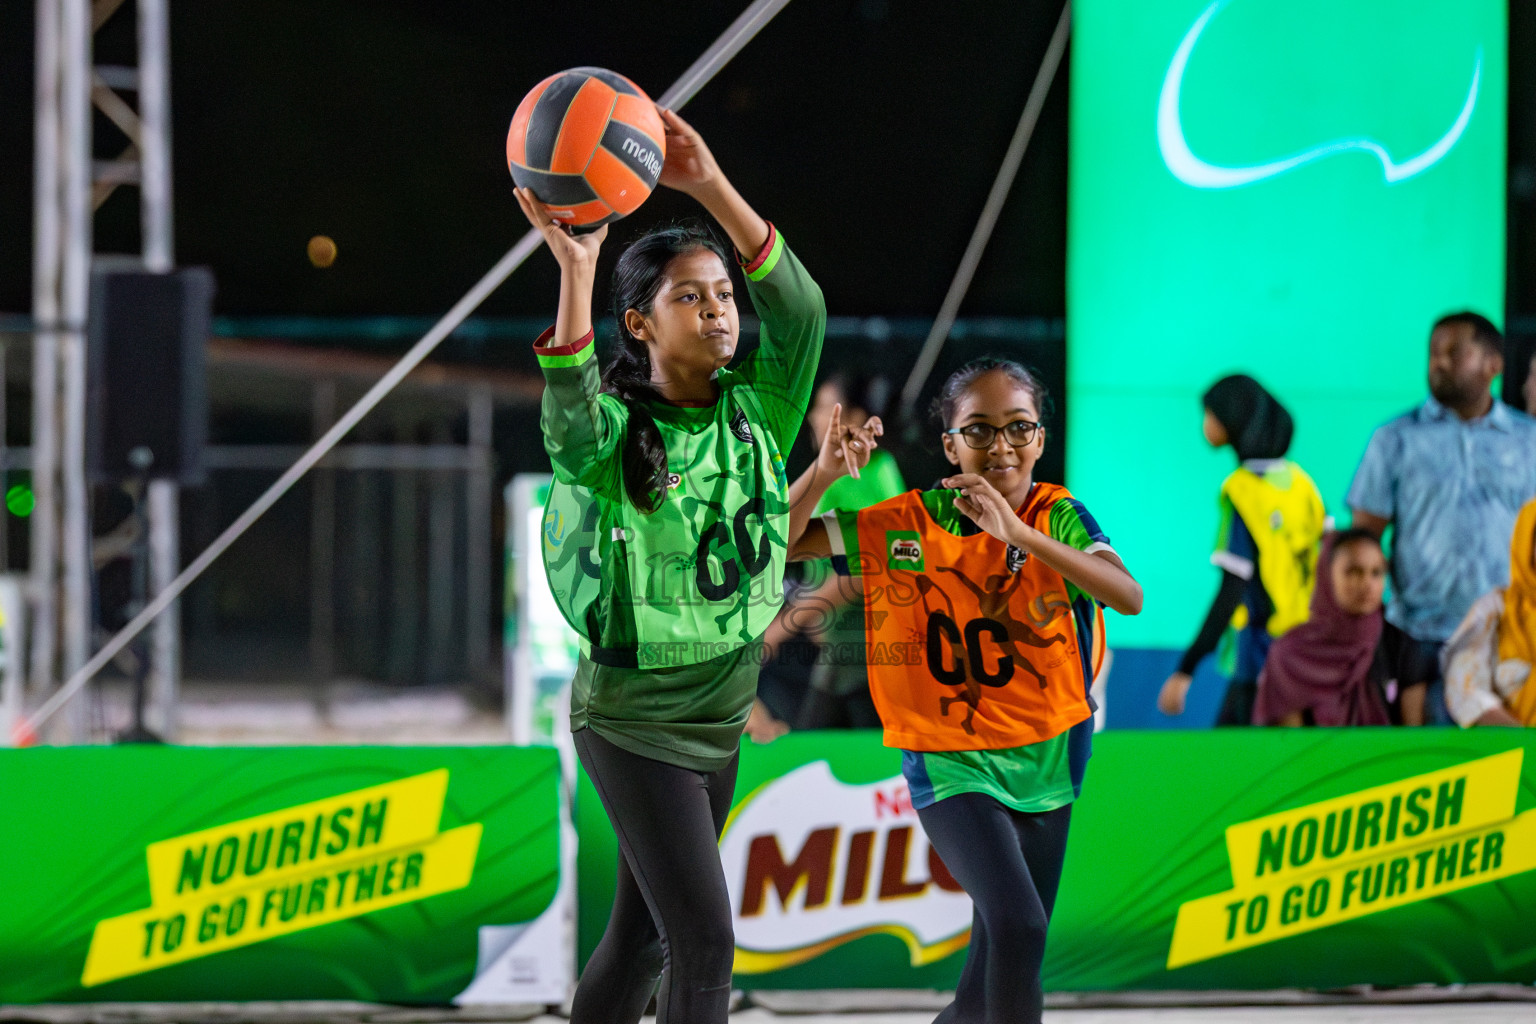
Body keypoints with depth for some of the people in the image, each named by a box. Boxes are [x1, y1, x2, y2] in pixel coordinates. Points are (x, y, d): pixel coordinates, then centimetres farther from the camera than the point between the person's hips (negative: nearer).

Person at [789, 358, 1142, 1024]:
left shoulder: (1057, 516, -5)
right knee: (1018, 925, -27)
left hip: (1044, 765, 3)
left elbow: (1128, 596, -23)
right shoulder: (905, 527, -6)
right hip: (950, 766, -3)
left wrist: (1021, 535, -35)